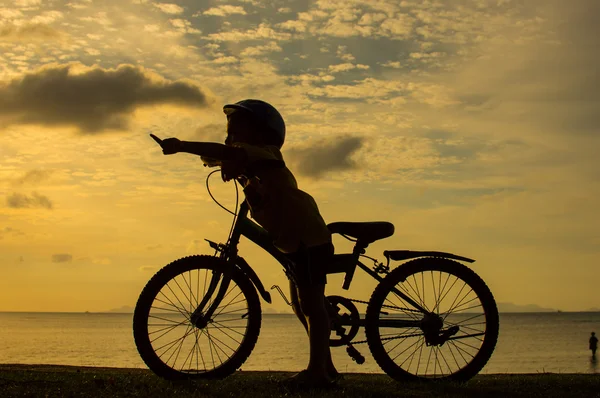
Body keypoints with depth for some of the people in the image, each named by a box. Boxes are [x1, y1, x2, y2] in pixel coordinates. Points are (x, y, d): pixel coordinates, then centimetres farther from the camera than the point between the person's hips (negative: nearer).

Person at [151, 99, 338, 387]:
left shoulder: (267, 154, -11)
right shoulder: (250, 170, 20)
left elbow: (226, 152, -25)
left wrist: (182, 145, -27)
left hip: (309, 239, -11)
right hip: (296, 242, 11)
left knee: (311, 304, -11)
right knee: (301, 306, 14)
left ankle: (317, 370, -9)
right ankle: (325, 367, 21)